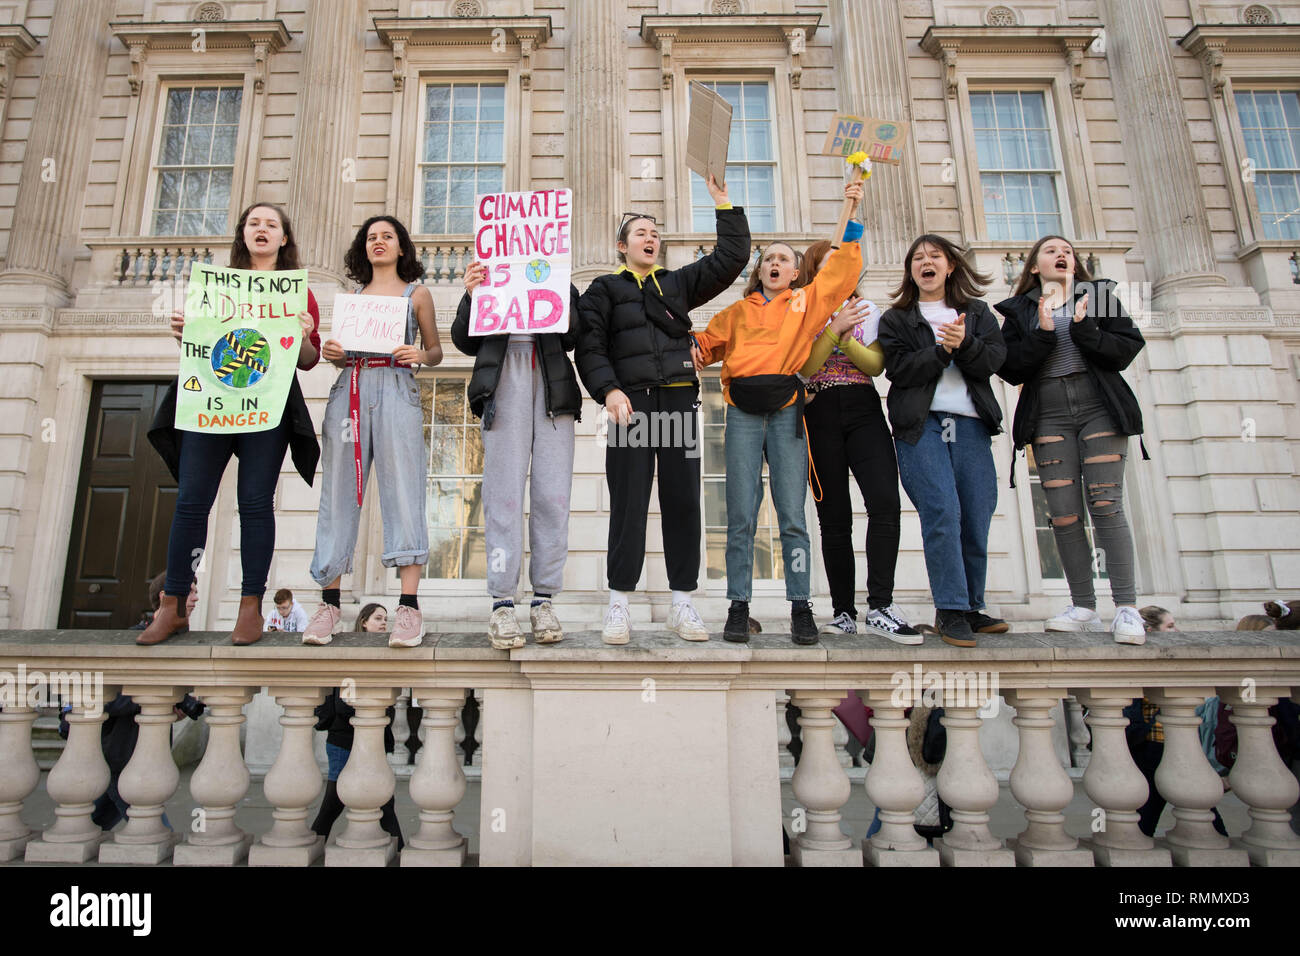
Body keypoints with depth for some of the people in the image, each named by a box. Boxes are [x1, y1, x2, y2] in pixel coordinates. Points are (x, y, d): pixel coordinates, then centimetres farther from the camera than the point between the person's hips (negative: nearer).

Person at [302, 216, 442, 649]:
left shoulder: (417, 293, 15)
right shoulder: (353, 296, 22)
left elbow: (435, 350, 13)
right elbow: (340, 353, 22)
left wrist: (419, 355, -9)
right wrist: (332, 353, 0)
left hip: (397, 390, -3)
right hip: (350, 390, 3)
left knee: (402, 490, -12)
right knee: (339, 491, -2)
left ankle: (409, 606, -14)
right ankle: (329, 601, 2)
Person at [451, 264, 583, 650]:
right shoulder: (488, 279, 19)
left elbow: (572, 339, 7)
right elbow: (466, 342, 11)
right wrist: (471, 296, -3)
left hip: (553, 383, 1)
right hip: (504, 381, -1)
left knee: (553, 495, -5)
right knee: (504, 492, -8)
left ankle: (543, 599, 1)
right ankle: (502, 602, -5)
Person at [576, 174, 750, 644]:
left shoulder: (679, 282, 22)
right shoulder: (604, 289, 12)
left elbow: (731, 257, 18)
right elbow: (589, 346, 0)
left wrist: (724, 203, 12)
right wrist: (608, 390, -15)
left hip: (679, 400, 3)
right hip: (631, 402, -3)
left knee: (683, 500, 0)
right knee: (628, 504, -5)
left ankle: (682, 604, 6)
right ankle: (618, 605, 2)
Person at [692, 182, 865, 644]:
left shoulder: (808, 301, 17)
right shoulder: (738, 311, 21)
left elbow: (843, 267, 14)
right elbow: (709, 341, 21)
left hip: (786, 410, -1)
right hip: (743, 412, 1)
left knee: (792, 514, -3)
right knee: (741, 515, -3)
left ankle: (800, 606, 4)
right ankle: (738, 605, 2)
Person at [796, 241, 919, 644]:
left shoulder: (867, 309, 17)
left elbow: (876, 364, 4)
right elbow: (804, 367, -5)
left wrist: (844, 338, -9)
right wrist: (835, 328, -12)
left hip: (864, 410, 2)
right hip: (820, 413, -2)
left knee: (885, 501, -17)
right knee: (834, 516, -1)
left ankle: (880, 608, -14)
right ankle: (843, 612, 5)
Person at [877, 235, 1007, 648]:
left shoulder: (977, 312, 20)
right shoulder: (896, 319, 13)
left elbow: (993, 359, 3)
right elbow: (899, 369, -3)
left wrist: (964, 344, -15)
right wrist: (942, 350, -12)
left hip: (970, 425, 3)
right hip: (920, 424, -3)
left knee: (977, 519, -1)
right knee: (942, 513, -16)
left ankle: (971, 607, 13)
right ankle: (950, 610, -8)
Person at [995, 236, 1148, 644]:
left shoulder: (1098, 295, 13)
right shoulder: (1019, 310, 14)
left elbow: (1127, 349, 2)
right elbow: (1009, 369, 2)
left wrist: (1085, 330, -12)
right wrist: (1042, 336, -11)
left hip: (1099, 408, -1)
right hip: (1047, 416, 1)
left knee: (1105, 505, -10)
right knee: (1063, 513, -4)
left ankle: (1126, 607, -7)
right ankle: (1083, 608, 3)